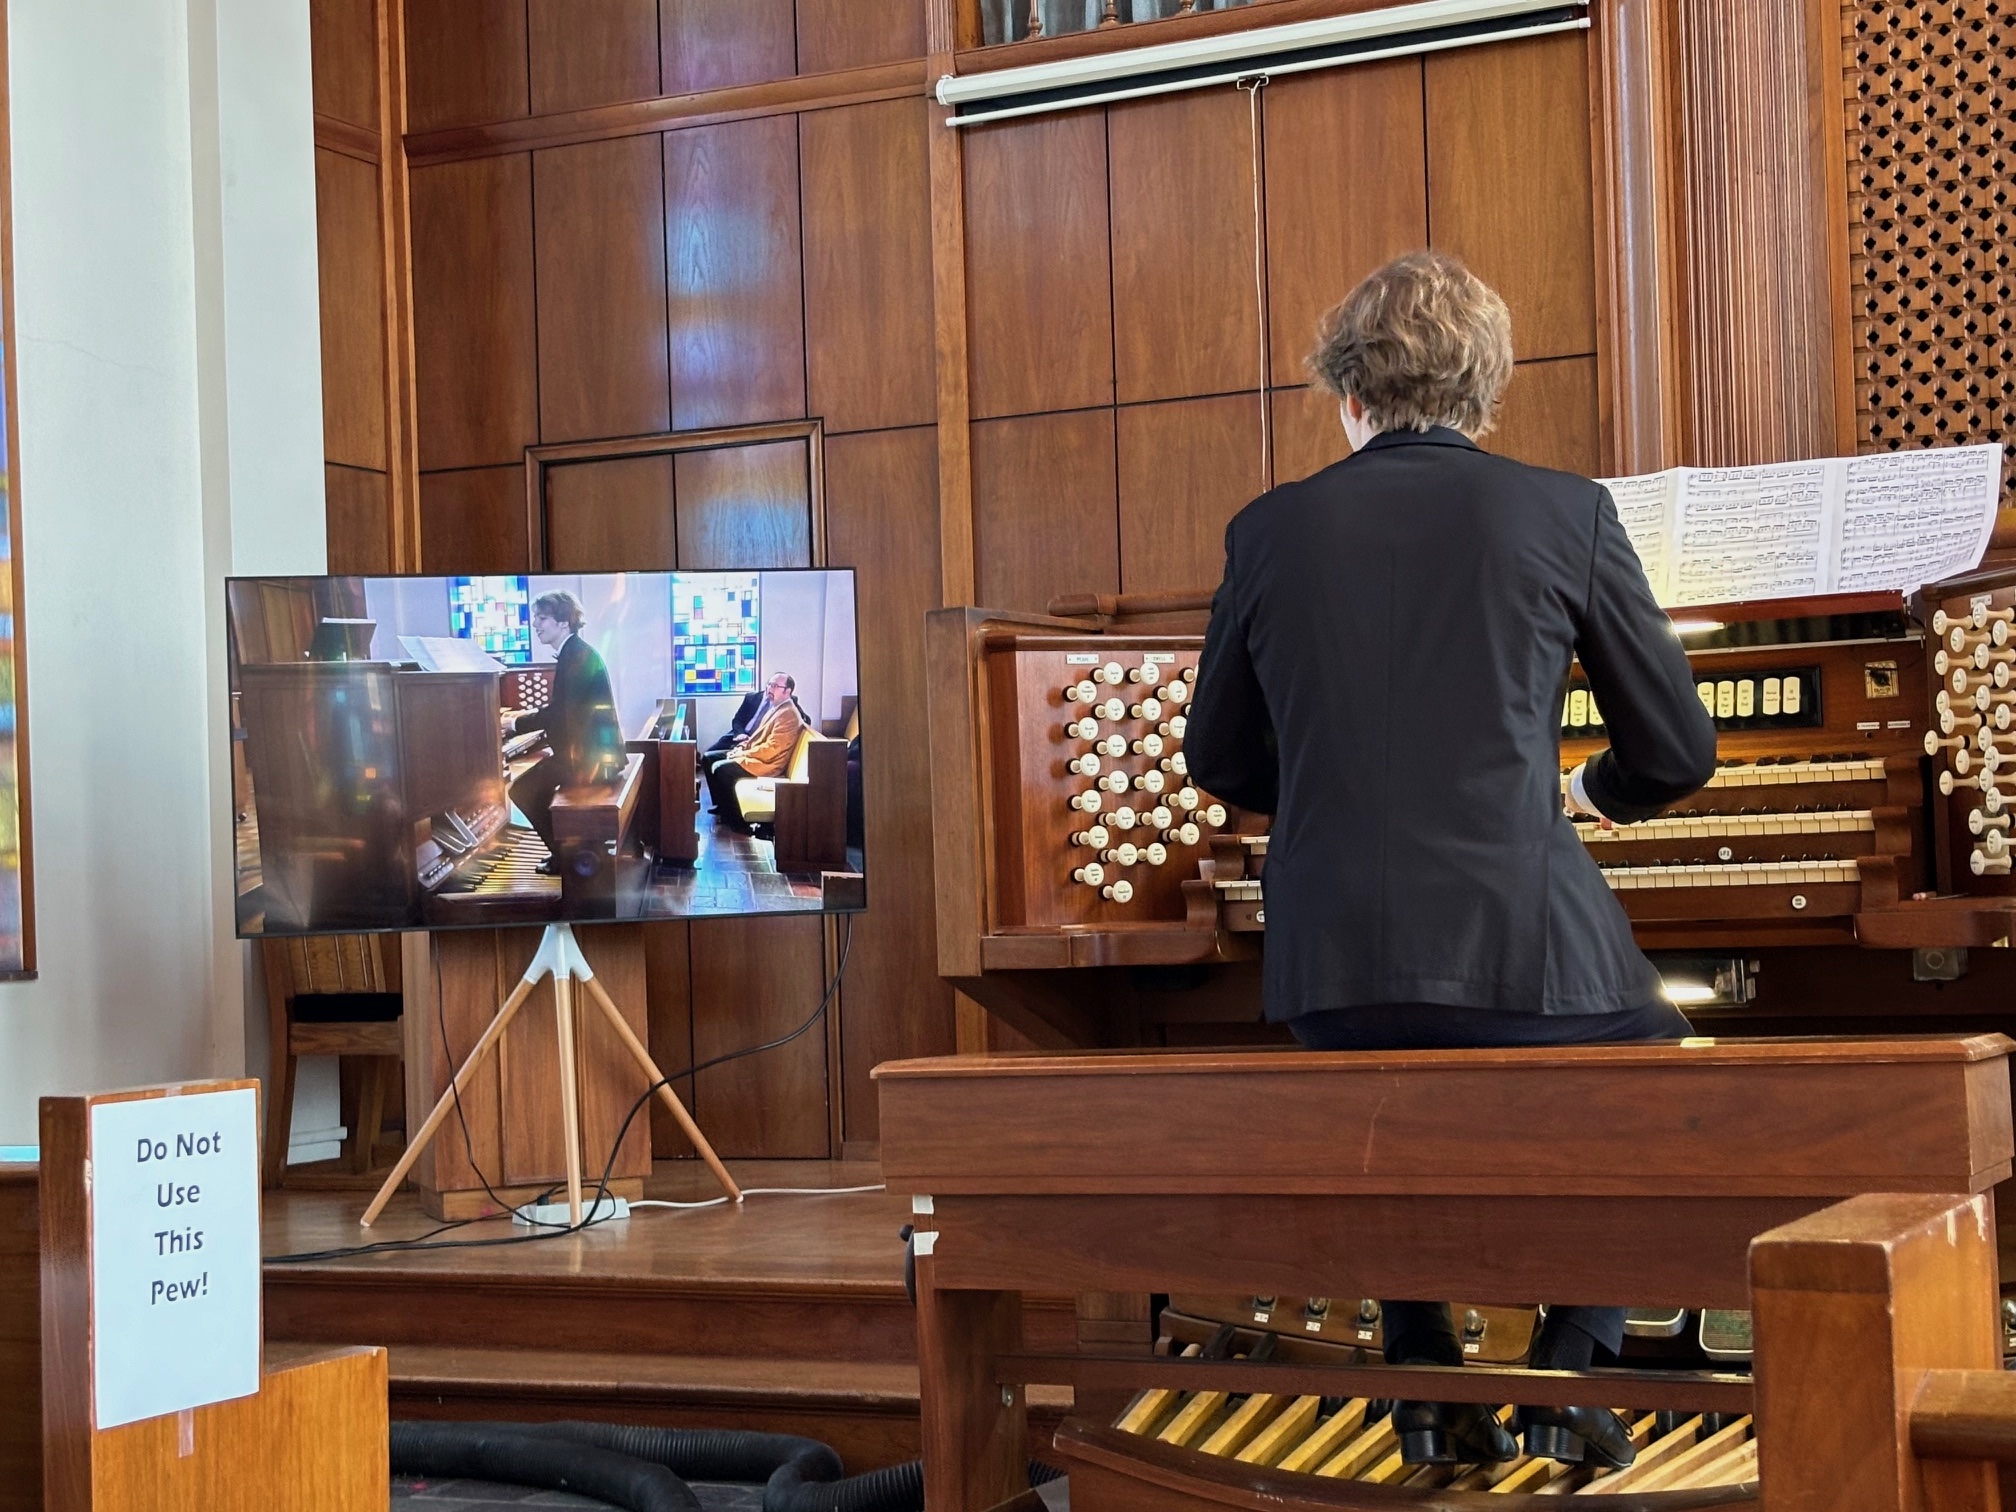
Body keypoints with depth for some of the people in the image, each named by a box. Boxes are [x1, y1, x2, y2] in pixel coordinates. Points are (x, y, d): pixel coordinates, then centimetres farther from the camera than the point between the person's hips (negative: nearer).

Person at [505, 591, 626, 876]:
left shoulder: (575, 656, -17)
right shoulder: (578, 652, 13)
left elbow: (558, 713, -21)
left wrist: (515, 723, -9)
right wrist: (526, 715, 18)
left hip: (592, 757, -10)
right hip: (596, 749, 10)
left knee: (522, 790, -6)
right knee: (534, 782, 22)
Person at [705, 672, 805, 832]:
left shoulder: (788, 715, -19)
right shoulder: (775, 708, 13)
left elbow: (770, 749, -23)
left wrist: (742, 754, -15)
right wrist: (742, 747, 5)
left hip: (766, 764, -10)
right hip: (756, 756, 10)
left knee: (721, 769, -19)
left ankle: (736, 820, -8)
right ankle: (723, 806, 13)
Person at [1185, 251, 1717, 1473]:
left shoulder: (1271, 529, 7)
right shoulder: (1565, 513, 1)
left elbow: (1225, 763, 17)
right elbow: (1678, 753, 7)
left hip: (1331, 972, 3)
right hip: (1519, 954, -2)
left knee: (1397, 1062, 37)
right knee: (1649, 1046, 30)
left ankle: (1429, 1380, 29)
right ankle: (1571, 1370, 19)